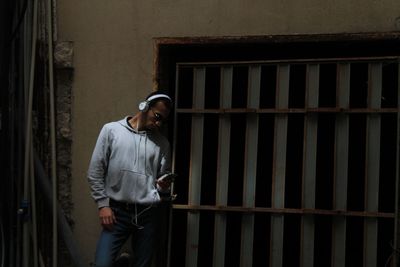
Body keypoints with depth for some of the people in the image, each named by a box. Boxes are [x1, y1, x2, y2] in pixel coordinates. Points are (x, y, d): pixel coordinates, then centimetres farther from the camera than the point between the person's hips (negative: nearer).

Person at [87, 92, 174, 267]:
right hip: (117, 212, -2)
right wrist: (103, 204, -5)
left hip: (148, 214, 2)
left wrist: (164, 187, -9)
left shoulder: (162, 143, 7)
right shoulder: (111, 130, 1)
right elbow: (95, 172, 1)